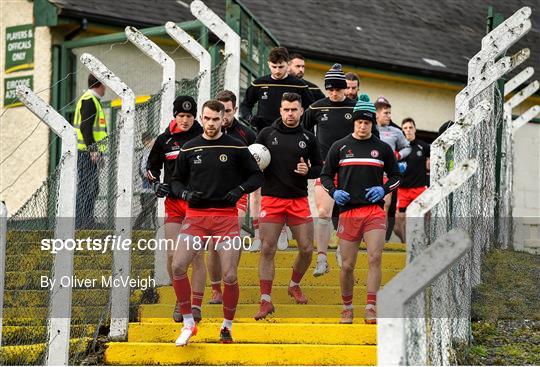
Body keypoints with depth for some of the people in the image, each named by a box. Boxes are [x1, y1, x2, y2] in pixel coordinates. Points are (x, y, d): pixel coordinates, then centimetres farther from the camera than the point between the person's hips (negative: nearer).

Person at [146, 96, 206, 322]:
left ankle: (196, 305, 1)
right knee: (172, 255, -3)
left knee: (196, 255, -5)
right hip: (173, 201, 2)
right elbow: (152, 166, 18)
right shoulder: (165, 140, 5)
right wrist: (156, 183, 0)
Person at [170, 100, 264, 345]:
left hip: (226, 217, -2)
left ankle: (227, 326, 16)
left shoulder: (236, 148, 2)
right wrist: (185, 193, -4)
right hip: (195, 216, 2)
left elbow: (257, 176, 7)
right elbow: (177, 180, 17)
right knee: (178, 266, -15)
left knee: (230, 276, -7)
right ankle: (188, 323, 0)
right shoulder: (189, 149, 8)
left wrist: (240, 189, -11)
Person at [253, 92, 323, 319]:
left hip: (299, 200, 2)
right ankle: (266, 301, -4)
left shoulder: (308, 138, 7)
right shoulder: (267, 134, 3)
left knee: (306, 249, 2)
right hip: (272, 199, -2)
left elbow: (319, 167, 14)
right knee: (268, 250, -7)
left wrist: (308, 171, -7)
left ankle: (294, 286, 29)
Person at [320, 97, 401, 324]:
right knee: (347, 265, 3)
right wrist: (334, 192, -6)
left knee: (375, 258, -16)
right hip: (348, 211, 0)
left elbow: (396, 176, 17)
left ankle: (371, 308, -15)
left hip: (374, 211, 0)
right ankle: (347, 308, 21)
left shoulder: (382, 148, 9)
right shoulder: (339, 147, 8)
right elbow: (326, 175, 14)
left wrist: (384, 189, -3)